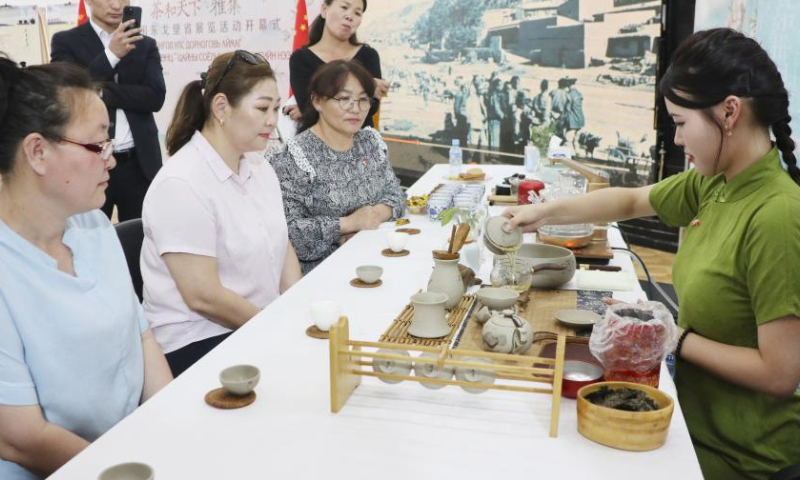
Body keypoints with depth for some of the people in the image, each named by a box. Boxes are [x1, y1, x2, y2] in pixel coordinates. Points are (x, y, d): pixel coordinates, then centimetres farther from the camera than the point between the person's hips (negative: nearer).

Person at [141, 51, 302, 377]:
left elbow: (282, 246, 10)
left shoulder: (258, 166, 8)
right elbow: (203, 297, -20)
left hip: (259, 326, 8)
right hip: (197, 341, -7)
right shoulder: (182, 184, -17)